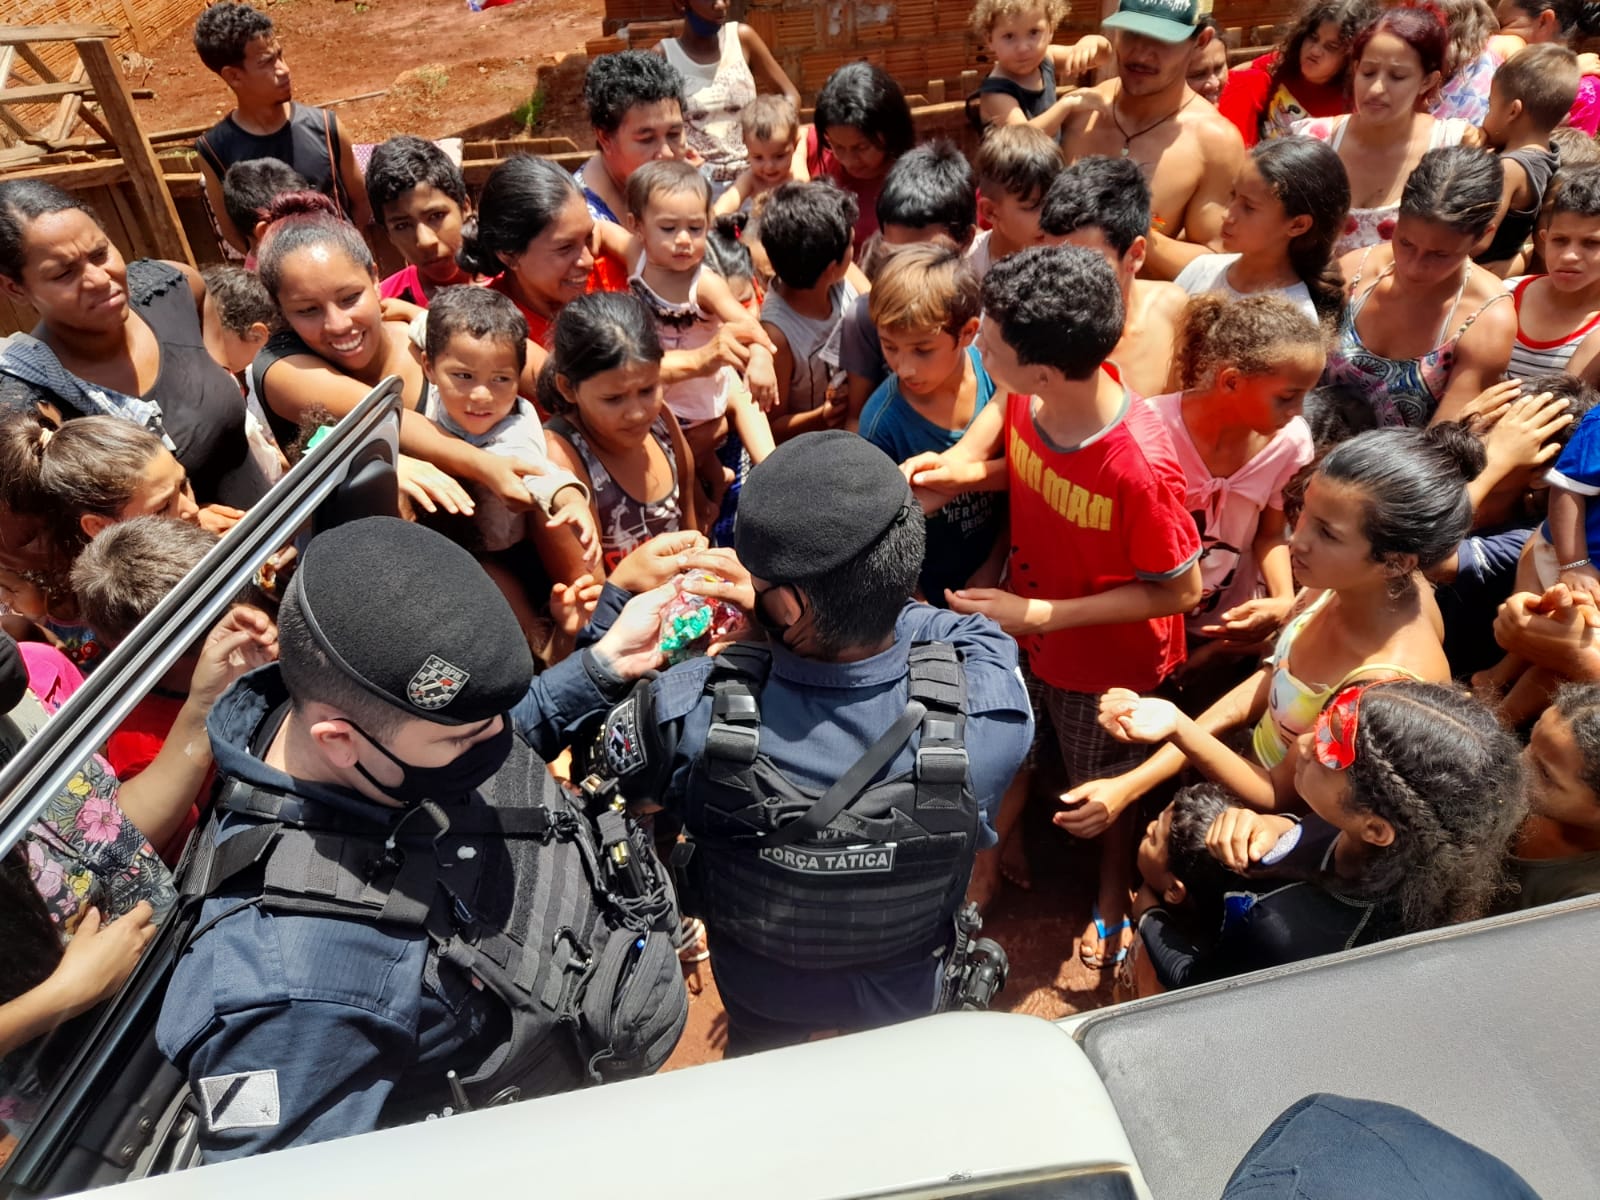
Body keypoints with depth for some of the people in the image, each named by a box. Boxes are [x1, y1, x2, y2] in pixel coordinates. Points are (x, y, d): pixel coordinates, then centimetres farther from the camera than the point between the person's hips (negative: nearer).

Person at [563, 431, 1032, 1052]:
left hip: (754, 985, 0)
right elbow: (979, 634, -14)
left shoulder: (687, 714, -42)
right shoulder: (992, 711, -39)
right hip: (907, 996, 0)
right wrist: (779, 592, -16)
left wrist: (618, 596, -10)